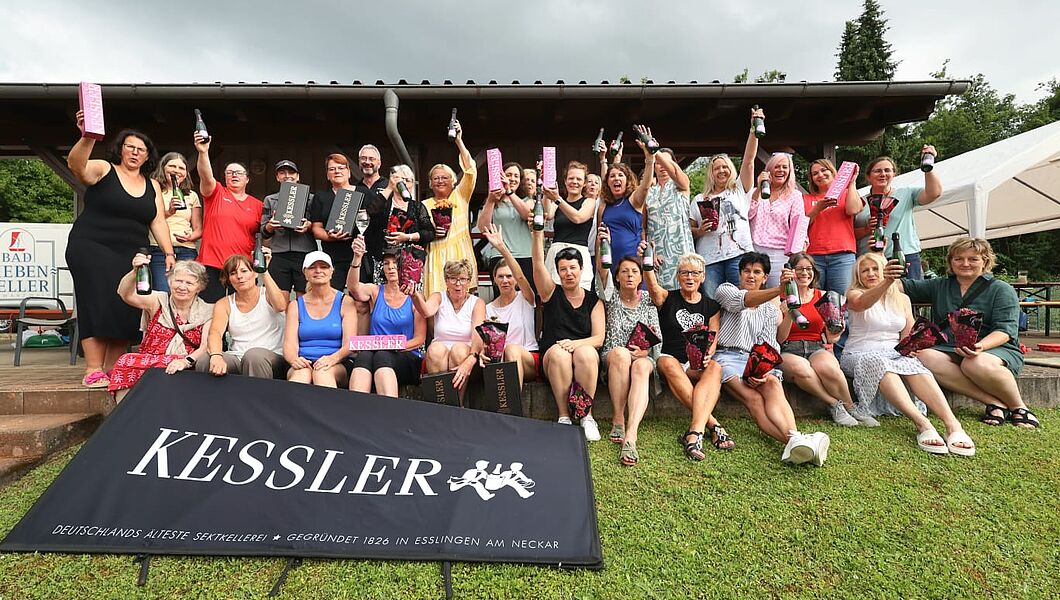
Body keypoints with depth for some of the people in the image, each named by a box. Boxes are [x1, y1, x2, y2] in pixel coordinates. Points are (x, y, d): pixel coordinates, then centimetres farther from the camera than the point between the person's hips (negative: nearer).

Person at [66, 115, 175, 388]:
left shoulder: (152, 186, 13)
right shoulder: (103, 170, 1)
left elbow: (158, 222, 9)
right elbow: (75, 164, -21)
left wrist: (169, 253, -1)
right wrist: (87, 138, -39)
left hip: (131, 255, 4)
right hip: (92, 249, -4)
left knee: (126, 310, -2)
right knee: (99, 305, -13)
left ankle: (112, 371, 5)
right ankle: (93, 371, -12)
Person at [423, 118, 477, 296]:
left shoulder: (460, 196, 10)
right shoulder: (425, 205, 14)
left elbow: (470, 170, -2)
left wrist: (459, 141, -7)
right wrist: (430, 233, -9)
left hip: (460, 255, -1)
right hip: (435, 257, 1)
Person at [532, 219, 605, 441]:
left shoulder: (593, 300, 11)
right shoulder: (551, 293, 10)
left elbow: (598, 338, 1)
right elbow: (538, 264, -7)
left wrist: (575, 343, -18)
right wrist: (538, 232, -18)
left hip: (585, 363, 0)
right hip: (552, 362, 0)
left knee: (586, 352, -34)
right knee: (558, 352, -34)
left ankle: (587, 416, -22)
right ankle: (564, 417, -25)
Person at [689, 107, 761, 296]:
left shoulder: (739, 190, 16)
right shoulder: (699, 200, 17)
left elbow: (749, 160, 6)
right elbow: (690, 229, 16)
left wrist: (754, 129, -2)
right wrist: (700, 231, -7)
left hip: (739, 254, 0)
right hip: (709, 259, 1)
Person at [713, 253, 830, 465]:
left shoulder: (770, 308, 23)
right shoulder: (725, 290, 10)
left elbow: (769, 344, 10)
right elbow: (744, 301, -14)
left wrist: (765, 370, -12)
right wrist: (779, 289, -33)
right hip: (726, 356, -4)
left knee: (773, 384, -32)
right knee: (754, 398, -31)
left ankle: (794, 439, -54)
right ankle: (794, 441, -54)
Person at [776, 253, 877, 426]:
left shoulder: (822, 297, 15)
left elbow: (831, 336, 17)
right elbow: (779, 338, -3)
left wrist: (834, 335, -7)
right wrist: (789, 313, -16)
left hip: (817, 348, 2)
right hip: (789, 351, -2)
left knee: (827, 367, -34)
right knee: (801, 369, -38)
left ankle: (849, 405, -10)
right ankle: (835, 404, -19)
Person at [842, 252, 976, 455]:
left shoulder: (902, 299, 18)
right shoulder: (854, 294, 4)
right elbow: (862, 303, -23)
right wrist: (886, 282, -42)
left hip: (894, 353, 3)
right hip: (860, 354, -3)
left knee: (915, 366, -32)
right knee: (880, 363, -38)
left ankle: (952, 424, -49)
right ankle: (922, 423, -52)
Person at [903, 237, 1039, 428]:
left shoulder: (1001, 289, 6)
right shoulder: (939, 287, 19)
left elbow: (1005, 330, -7)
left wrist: (980, 346, -28)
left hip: (996, 349, -3)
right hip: (949, 350, 3)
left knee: (976, 364, -40)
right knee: (924, 357, -32)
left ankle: (1018, 407, -12)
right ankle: (994, 402, -28)